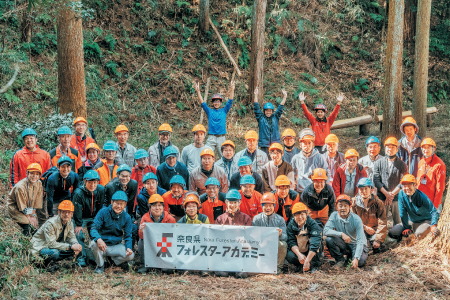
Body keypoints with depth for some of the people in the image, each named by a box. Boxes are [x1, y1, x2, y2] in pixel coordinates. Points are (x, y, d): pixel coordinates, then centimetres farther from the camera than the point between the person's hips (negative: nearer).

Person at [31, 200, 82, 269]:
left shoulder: (69, 222, -3)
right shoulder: (50, 224, -27)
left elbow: (71, 238, 4)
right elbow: (51, 243, -31)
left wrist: (76, 245, -21)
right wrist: (70, 246, -34)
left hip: (56, 246, 8)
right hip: (40, 247, -8)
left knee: (78, 249, -10)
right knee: (55, 253, -40)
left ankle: (51, 261, -1)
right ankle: (44, 262, -6)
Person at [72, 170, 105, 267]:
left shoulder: (101, 190, -15)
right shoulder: (78, 193, -29)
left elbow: (100, 207, -1)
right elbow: (77, 210, -21)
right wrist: (78, 225, -16)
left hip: (94, 218, 4)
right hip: (81, 218, -3)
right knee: (79, 235, -15)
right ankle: (81, 258, -4)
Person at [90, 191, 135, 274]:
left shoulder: (127, 217, -2)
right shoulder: (103, 212, -10)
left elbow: (128, 235, 1)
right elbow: (94, 228, -15)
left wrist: (129, 247, -22)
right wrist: (98, 239, -38)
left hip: (116, 246, 2)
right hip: (103, 243, -2)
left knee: (130, 255, -24)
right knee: (94, 243, -36)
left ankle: (114, 259, 10)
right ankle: (100, 265, -6)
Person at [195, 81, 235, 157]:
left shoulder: (224, 111, 10)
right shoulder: (209, 111, 9)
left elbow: (230, 101, 3)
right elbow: (202, 103, 0)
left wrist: (232, 90, -9)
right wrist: (198, 91, -12)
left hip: (221, 137, 1)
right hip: (211, 137, 0)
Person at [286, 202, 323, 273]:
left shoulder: (313, 224, -21)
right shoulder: (291, 224, -8)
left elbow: (315, 244, -32)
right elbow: (291, 242, -14)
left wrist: (307, 261, -41)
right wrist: (299, 254, -33)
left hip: (312, 253, -2)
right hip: (298, 251, 2)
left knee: (313, 239, -31)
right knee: (289, 256, -30)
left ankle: (315, 265, -15)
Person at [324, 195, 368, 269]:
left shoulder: (356, 219, -22)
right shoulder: (334, 216, -12)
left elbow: (360, 241, -25)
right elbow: (325, 231, -23)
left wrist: (356, 258, -37)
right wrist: (341, 234, -36)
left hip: (355, 244, -2)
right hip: (344, 245, 2)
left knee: (360, 262, -31)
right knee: (329, 239, -27)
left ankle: (352, 257, 7)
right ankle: (340, 260, -4)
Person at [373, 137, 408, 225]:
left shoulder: (402, 164, 7)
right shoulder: (378, 163, 9)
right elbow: (376, 181, 0)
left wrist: (392, 194, -10)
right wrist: (386, 194, -10)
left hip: (397, 198, 0)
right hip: (381, 197, 0)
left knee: (398, 223, -1)